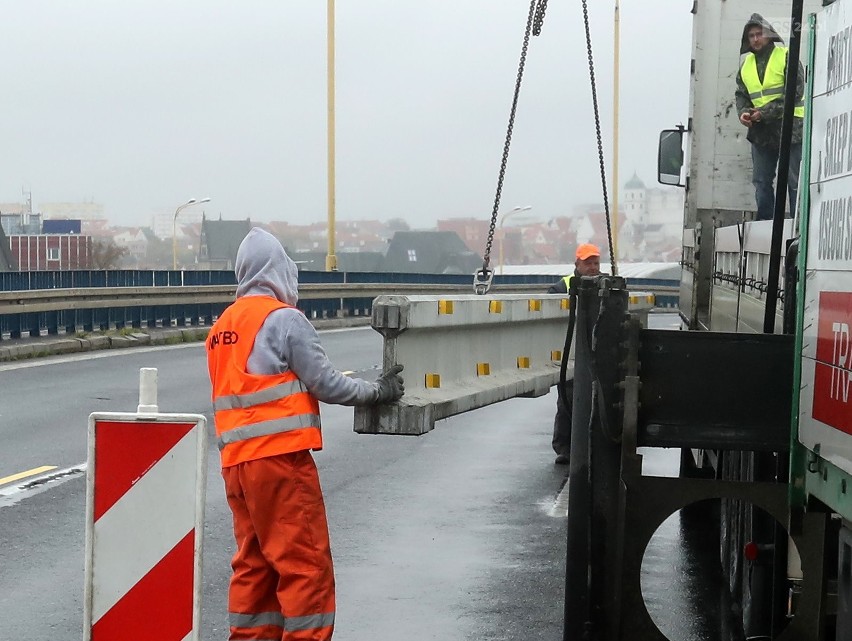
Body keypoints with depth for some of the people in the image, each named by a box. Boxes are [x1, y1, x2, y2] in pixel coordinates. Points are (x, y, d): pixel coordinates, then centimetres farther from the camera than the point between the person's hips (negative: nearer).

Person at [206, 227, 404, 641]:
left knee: (254, 564, 13)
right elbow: (324, 383, -6)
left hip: (235, 462, 8)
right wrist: (377, 391, 6)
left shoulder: (222, 326, 15)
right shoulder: (283, 319, -8)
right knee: (305, 563, -4)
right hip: (279, 456, -8)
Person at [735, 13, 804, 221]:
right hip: (761, 131, 6)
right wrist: (743, 111, -8)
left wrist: (766, 111, -19)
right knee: (761, 181, 8)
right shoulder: (746, 64, 13)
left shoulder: (786, 56, -6)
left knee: (795, 181, -3)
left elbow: (796, 91, -14)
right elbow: (741, 94, 16)